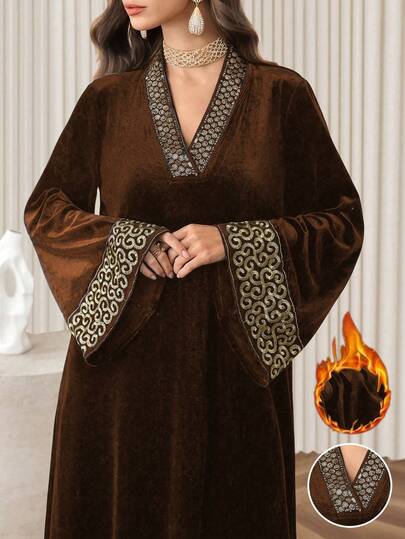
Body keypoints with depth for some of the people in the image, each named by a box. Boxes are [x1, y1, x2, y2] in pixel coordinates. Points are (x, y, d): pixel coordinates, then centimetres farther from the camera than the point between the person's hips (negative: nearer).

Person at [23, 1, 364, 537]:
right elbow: (45, 208, 10)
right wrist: (129, 240, -9)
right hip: (126, 355, 2)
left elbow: (342, 218, 0)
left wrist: (232, 241, -14)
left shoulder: (281, 94, -2)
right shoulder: (109, 97, 3)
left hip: (235, 357, -1)